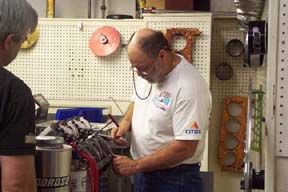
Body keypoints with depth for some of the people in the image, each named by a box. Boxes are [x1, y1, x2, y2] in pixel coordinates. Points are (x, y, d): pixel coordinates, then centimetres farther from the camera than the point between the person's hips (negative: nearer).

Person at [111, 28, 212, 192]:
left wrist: (135, 165, -22)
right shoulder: (149, 71, -1)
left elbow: (185, 147, -26)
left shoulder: (190, 87, -25)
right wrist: (126, 121, -3)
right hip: (143, 172, 7)